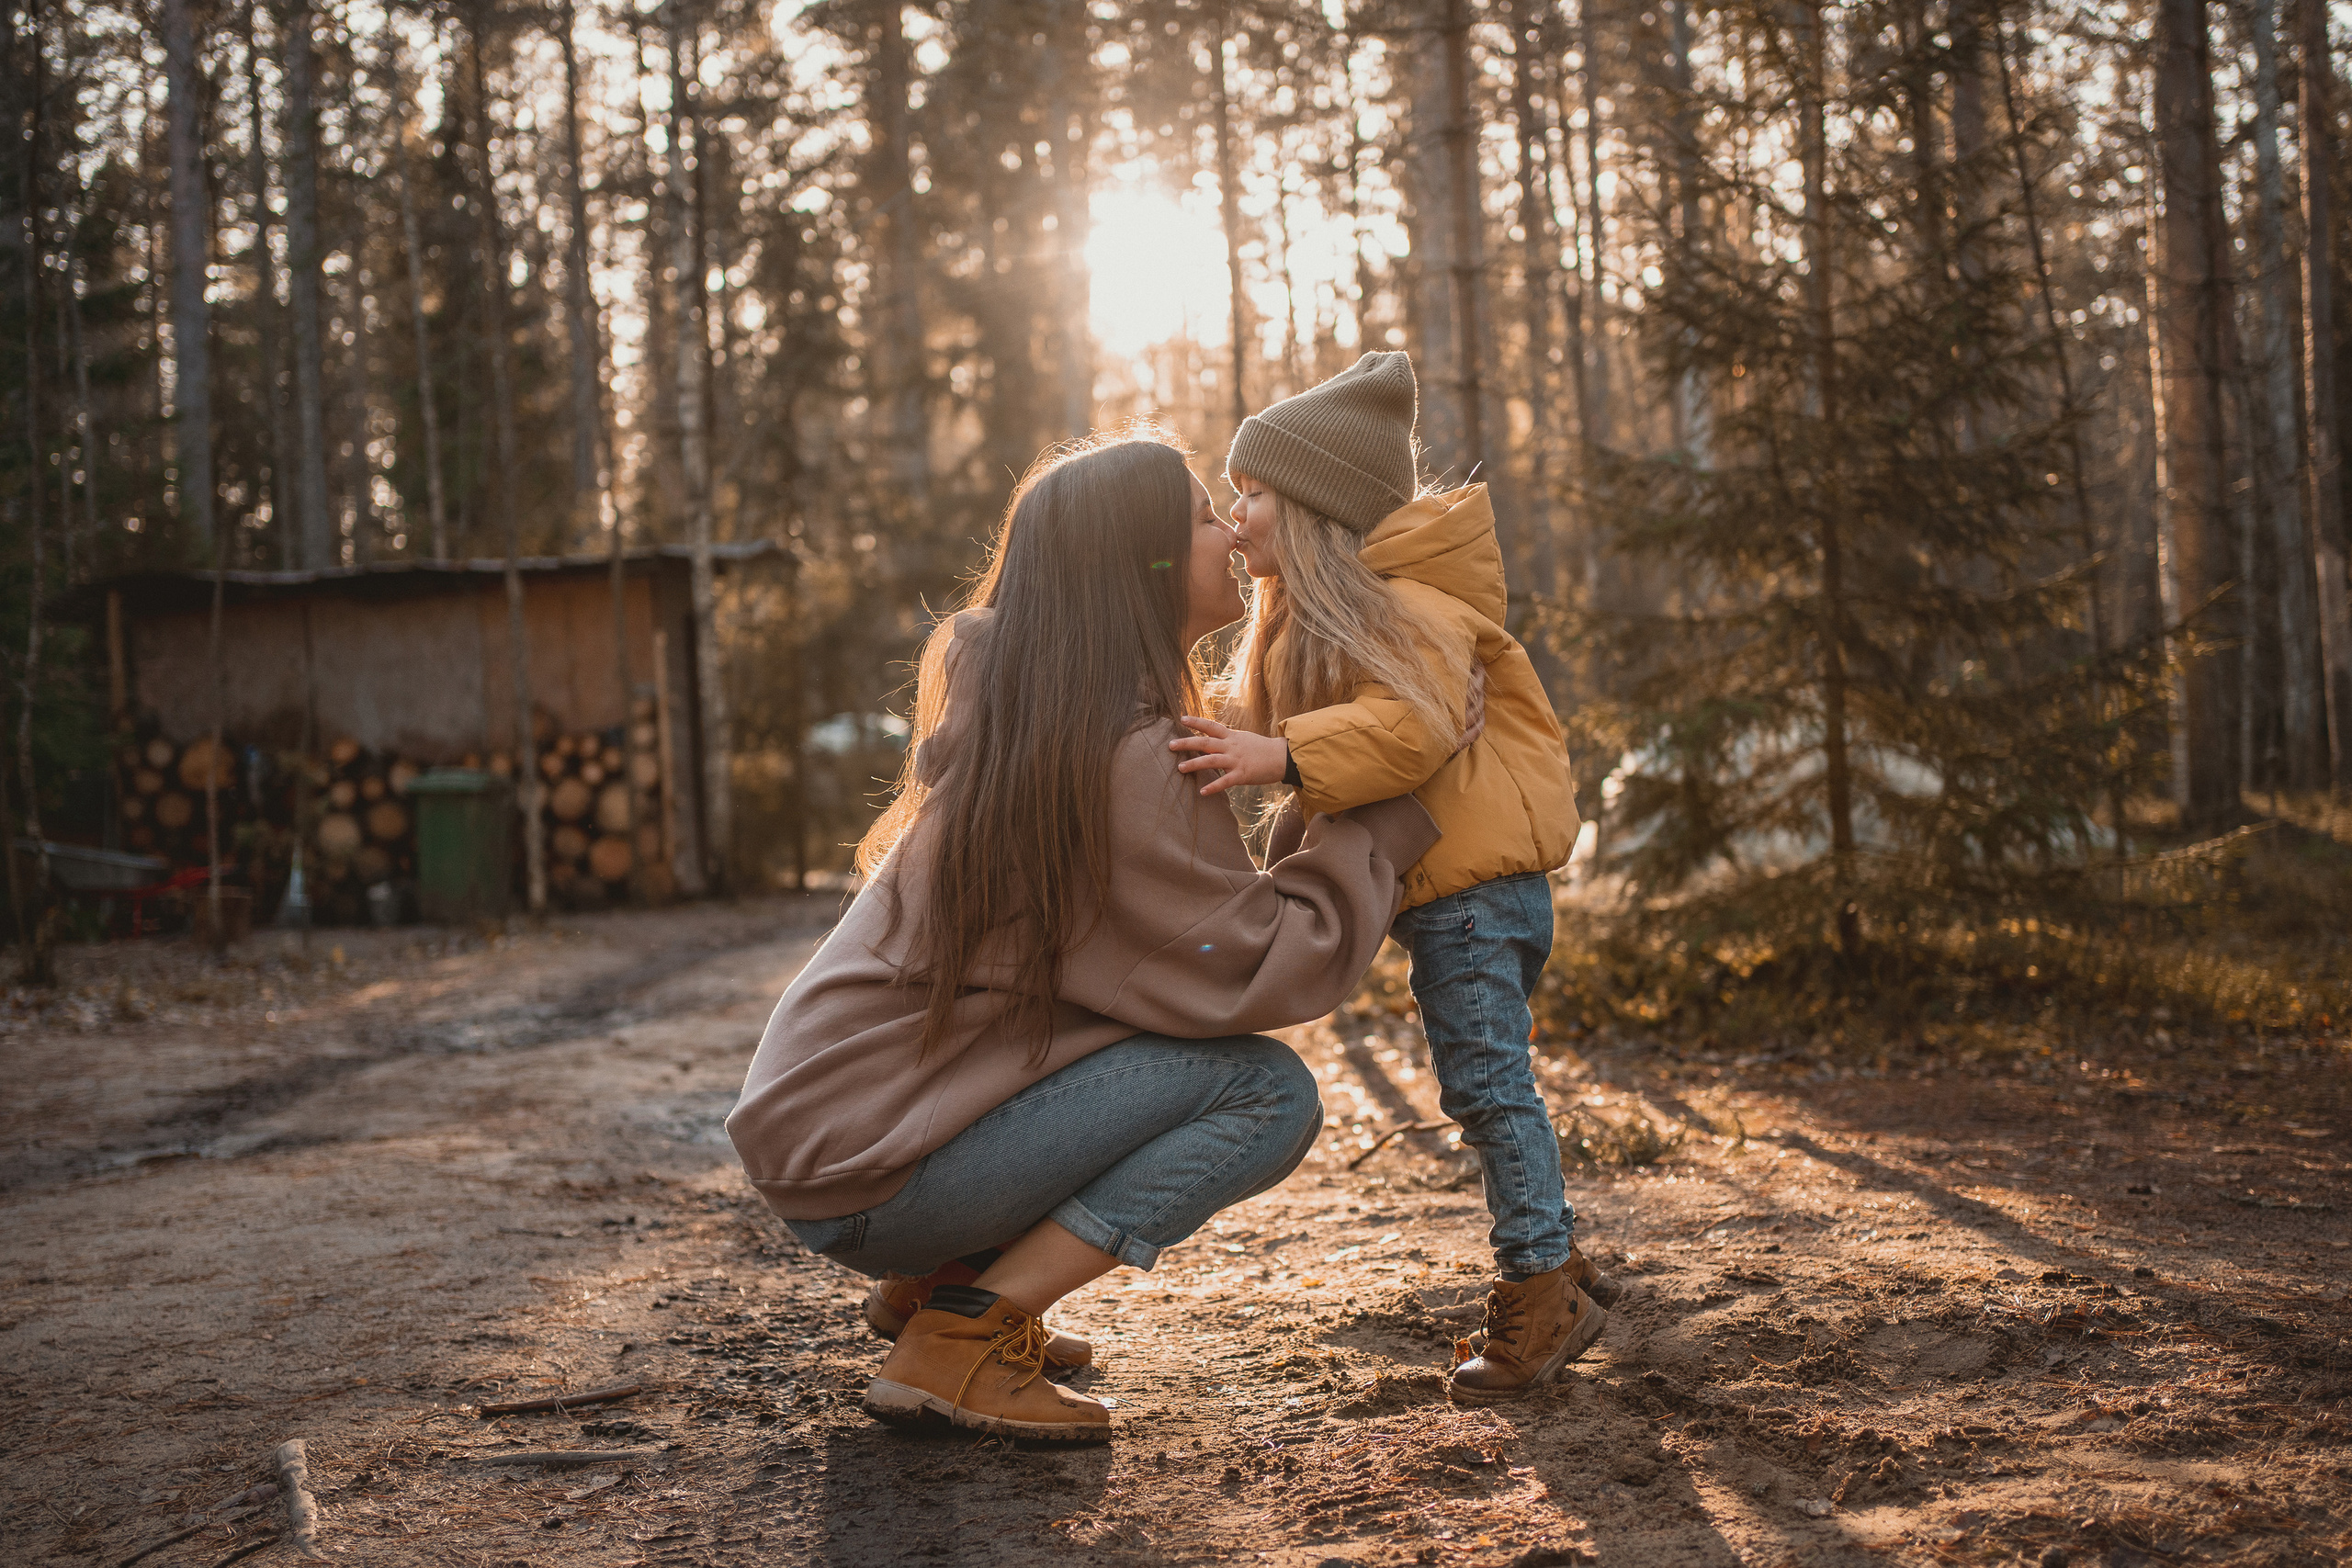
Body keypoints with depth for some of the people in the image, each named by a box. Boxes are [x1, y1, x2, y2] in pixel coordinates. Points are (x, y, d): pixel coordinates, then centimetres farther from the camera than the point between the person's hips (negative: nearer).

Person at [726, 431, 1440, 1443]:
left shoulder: (1001, 699, 8)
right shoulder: (1123, 757, -19)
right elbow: (1267, 969, -17)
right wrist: (1387, 826, -5)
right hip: (866, 1182, -9)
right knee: (1268, 1092, -14)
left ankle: (935, 1279, 15)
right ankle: (956, 1344, -12)